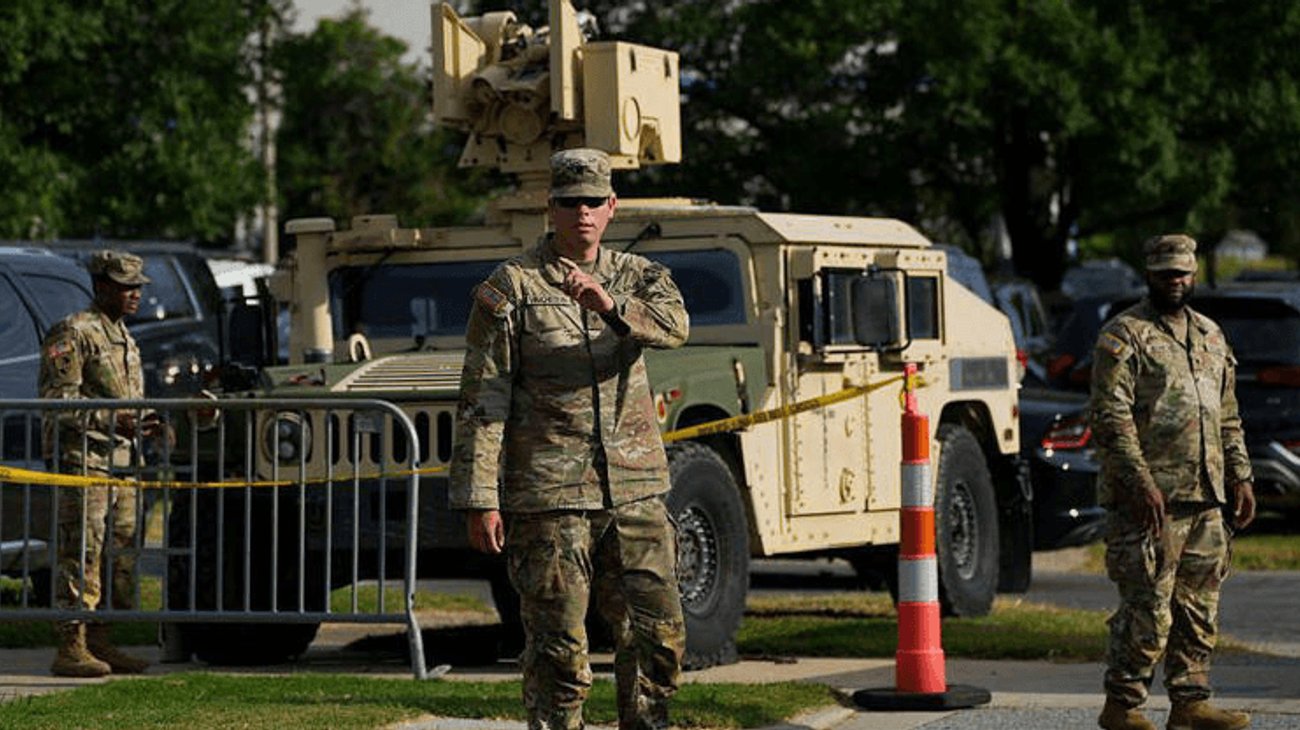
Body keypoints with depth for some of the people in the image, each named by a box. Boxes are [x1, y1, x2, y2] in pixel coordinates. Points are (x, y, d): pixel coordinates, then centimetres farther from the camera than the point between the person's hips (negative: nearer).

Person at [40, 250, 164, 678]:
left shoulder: (123, 338, 21)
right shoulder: (73, 334, -8)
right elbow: (57, 401, -15)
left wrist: (144, 424, 10)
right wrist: (111, 418, -22)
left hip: (120, 462, 9)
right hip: (83, 459, -9)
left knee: (120, 554, 9)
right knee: (82, 552, -10)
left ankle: (99, 644, 15)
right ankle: (71, 647, -9)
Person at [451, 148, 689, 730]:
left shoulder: (636, 277, 11)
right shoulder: (510, 288, 0)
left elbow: (672, 325, -13)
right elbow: (481, 401, -4)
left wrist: (608, 303, -31)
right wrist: (479, 498, -10)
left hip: (634, 489, 4)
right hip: (548, 495, -4)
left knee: (658, 635, 6)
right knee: (558, 649, -2)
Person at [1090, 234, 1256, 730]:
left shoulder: (1211, 335, 18)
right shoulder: (1124, 336, -6)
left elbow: (1227, 416, 24)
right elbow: (1111, 417, -13)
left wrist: (1240, 476, 15)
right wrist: (1140, 482, -20)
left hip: (1206, 501, 7)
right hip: (1149, 499, -7)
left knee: (1199, 606, 9)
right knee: (1148, 609, -7)